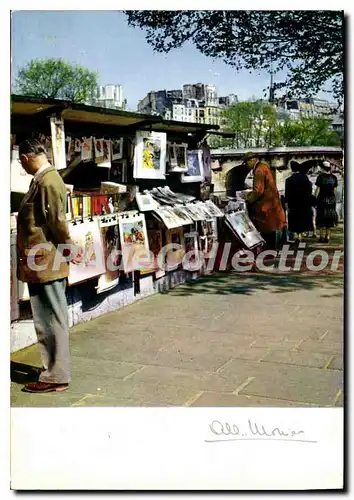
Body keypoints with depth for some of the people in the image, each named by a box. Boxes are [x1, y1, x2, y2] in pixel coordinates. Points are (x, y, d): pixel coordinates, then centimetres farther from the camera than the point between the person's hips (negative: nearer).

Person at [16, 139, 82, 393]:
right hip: (41, 264, 10)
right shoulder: (41, 179, 13)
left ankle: (56, 376, 10)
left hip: (46, 263, -10)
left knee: (50, 320, -1)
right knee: (48, 319, 18)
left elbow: (58, 221, -18)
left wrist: (68, 249, -6)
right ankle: (54, 369, 31)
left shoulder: (48, 181, -18)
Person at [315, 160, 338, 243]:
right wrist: (334, 199, 15)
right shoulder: (334, 177, 3)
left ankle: (322, 237, 0)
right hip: (331, 199, 3)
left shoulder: (320, 177, -8)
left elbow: (318, 189, -8)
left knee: (322, 218, 3)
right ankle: (327, 237, 9)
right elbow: (335, 190, 6)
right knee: (329, 218, 8)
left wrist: (315, 199, -2)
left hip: (322, 199, -3)